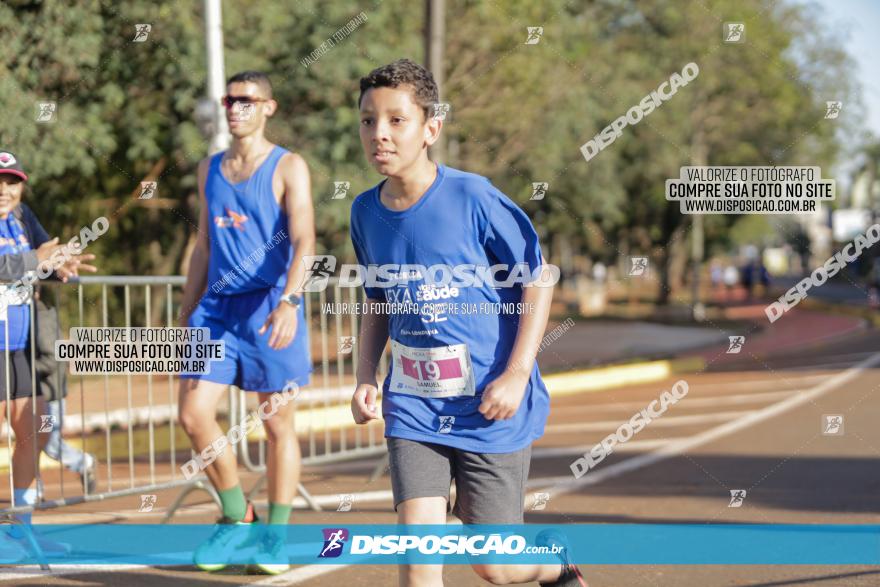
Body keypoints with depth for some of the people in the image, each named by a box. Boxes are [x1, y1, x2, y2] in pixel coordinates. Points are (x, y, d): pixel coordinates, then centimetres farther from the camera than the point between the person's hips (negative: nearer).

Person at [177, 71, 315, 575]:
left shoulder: (287, 168, -3)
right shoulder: (211, 170, 15)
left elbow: (303, 240, -15)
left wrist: (289, 302, -30)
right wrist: (187, 316, 17)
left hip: (270, 307, -5)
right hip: (216, 307, 5)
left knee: (278, 422, 2)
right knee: (194, 415, -4)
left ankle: (275, 535, 11)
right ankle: (236, 517, 13)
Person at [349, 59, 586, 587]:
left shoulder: (473, 197, -14)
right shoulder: (367, 212, 2)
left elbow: (538, 278, -7)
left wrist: (517, 375, -14)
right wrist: (367, 376, 4)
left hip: (492, 408, -4)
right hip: (414, 406, 4)